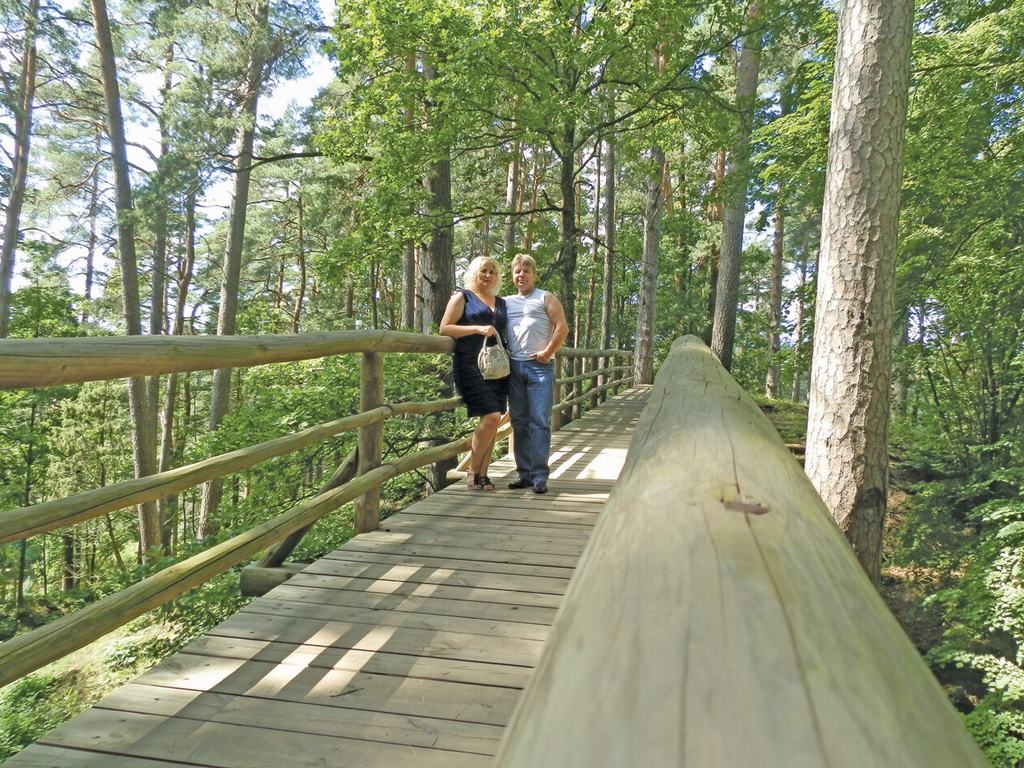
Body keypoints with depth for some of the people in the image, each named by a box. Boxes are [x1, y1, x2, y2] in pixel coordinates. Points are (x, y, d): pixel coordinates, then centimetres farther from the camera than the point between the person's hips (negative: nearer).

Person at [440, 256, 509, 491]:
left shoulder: (501, 303, 22)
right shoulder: (462, 297, 7)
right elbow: (445, 328, -2)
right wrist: (478, 329, -13)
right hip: (471, 365, -6)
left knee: (493, 421, 1)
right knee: (491, 417, -17)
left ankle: (482, 474, 10)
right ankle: (472, 472, -1)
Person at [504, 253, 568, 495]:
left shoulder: (546, 298, 7)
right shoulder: (506, 302, 17)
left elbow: (562, 328, -2)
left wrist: (547, 353, -9)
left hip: (539, 366, -4)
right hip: (513, 367, 4)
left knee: (539, 421, -7)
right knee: (519, 422, 5)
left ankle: (539, 476, -6)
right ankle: (524, 473, 12)